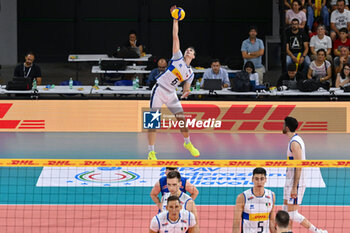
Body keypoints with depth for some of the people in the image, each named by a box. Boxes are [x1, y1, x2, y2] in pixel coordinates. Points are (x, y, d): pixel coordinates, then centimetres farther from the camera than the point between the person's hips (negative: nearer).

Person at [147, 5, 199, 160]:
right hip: (159, 89, -5)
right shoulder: (178, 57, 1)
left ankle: (187, 143, 32)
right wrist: (175, 19, -6)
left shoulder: (190, 73, 12)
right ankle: (151, 152, -8)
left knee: (182, 118, 5)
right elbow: (175, 36, -2)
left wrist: (186, 93, -12)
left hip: (171, 94, 5)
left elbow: (186, 89, 12)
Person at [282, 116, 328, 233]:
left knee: (292, 214, -9)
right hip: (290, 181, 10)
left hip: (296, 183, -10)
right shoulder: (296, 140, 13)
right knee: (286, 211, 13)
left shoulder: (294, 143, -18)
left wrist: (294, 187, -24)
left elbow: (299, 167, -22)